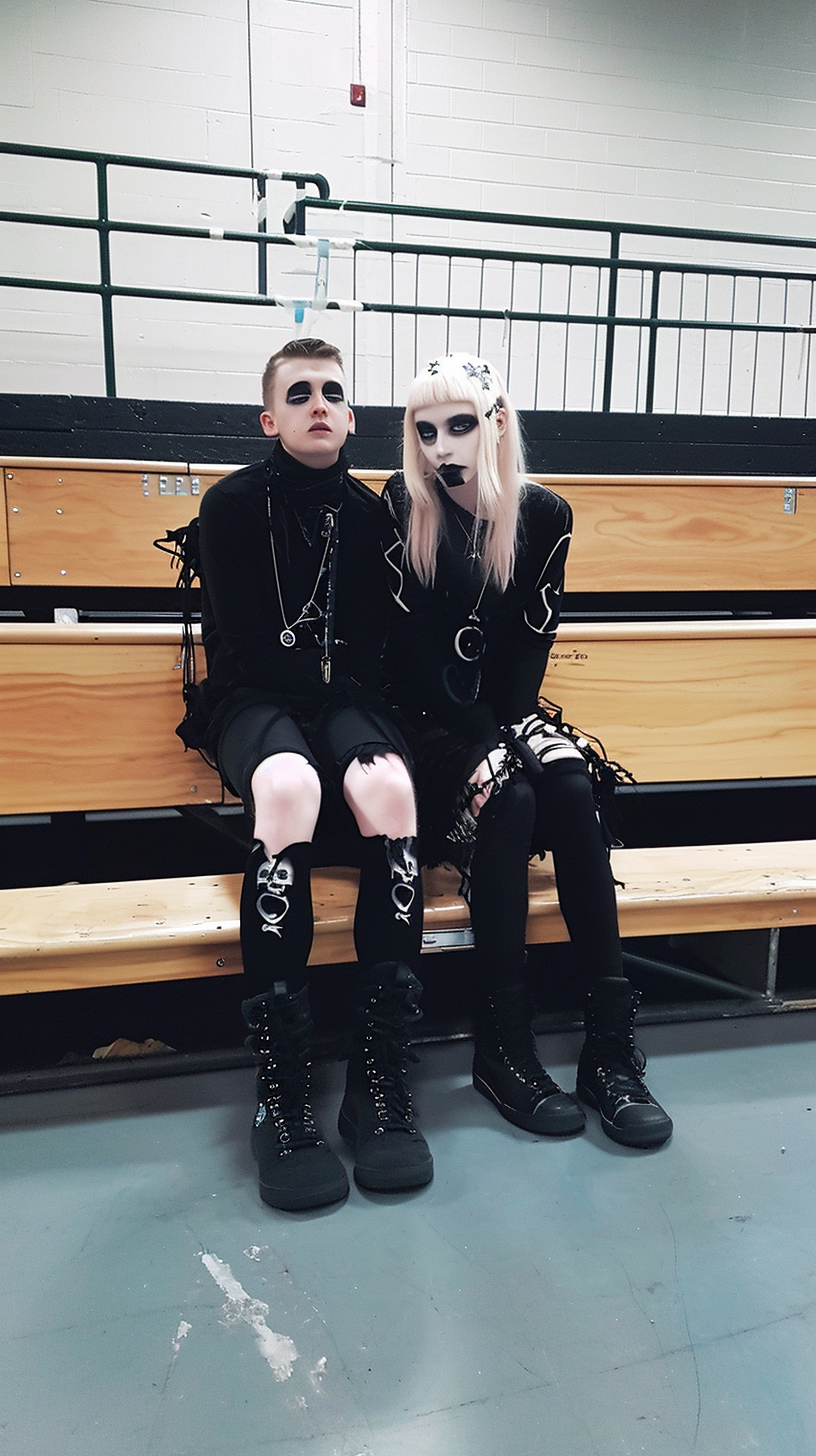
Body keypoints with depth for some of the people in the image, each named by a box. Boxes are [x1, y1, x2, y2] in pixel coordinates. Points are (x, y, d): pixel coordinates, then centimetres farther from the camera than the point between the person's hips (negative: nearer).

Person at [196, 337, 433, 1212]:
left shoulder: (369, 512, 12)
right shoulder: (233, 505, 3)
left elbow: (371, 648, 10)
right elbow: (248, 645, -5)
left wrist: (351, 694, -8)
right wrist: (327, 670, -5)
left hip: (343, 700, 3)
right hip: (254, 698, -2)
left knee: (387, 784, -33)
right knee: (290, 784, -38)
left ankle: (381, 1076, -27)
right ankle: (282, 1094, -32)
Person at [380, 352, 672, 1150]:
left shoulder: (544, 514, 1)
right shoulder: (401, 505, -5)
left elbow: (532, 641, 1)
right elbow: (405, 643, -9)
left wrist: (506, 727, -15)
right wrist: (481, 741, -17)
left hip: (503, 713, 3)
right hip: (430, 720, -2)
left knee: (570, 787, -28)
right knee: (508, 799, -31)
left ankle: (611, 1040, -24)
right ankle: (502, 1045, -22)